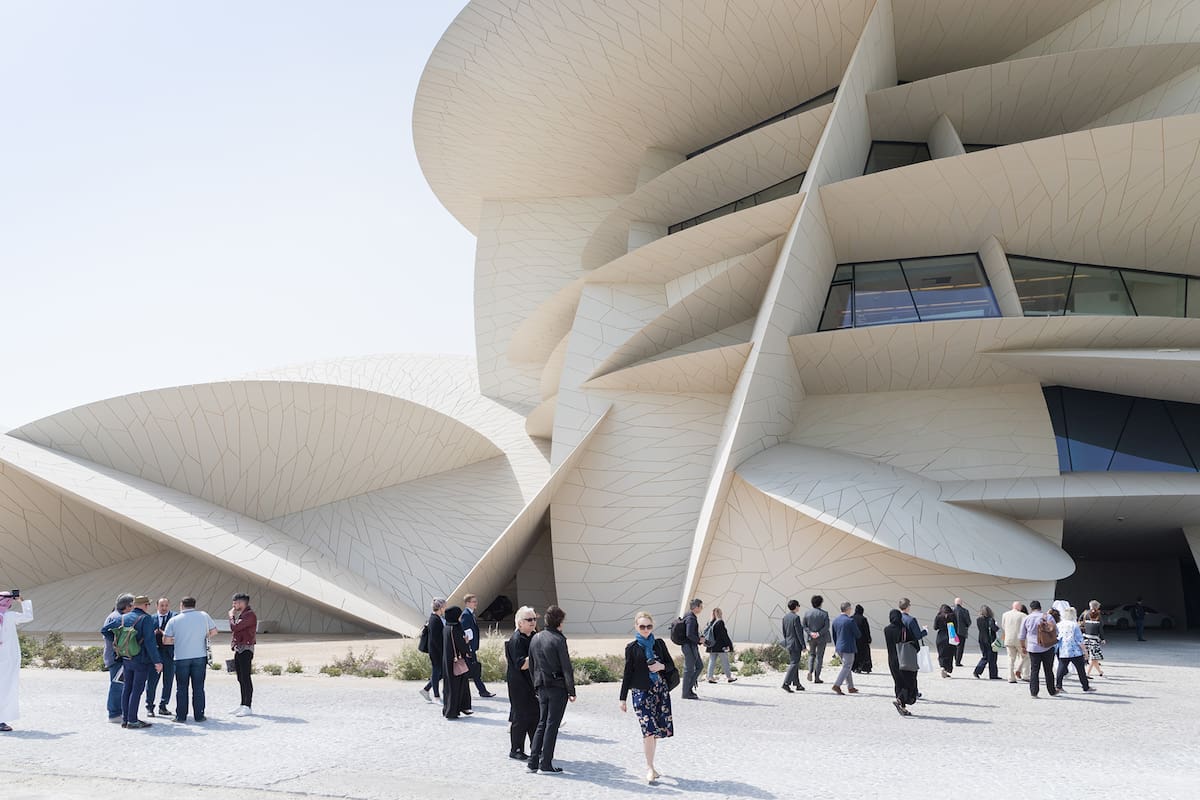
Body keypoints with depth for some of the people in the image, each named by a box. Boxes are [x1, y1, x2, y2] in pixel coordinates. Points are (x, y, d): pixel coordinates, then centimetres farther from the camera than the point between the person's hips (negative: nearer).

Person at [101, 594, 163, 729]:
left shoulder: (123, 618, 7)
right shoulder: (146, 618, -13)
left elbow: (104, 630, 10)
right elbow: (150, 642, -18)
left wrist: (117, 642, 16)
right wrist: (157, 661, -16)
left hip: (126, 659, 7)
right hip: (142, 660, -7)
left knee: (127, 688, 13)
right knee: (137, 689, -3)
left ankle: (124, 718, 18)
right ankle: (132, 720, -2)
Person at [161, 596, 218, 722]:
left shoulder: (174, 620, -3)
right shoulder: (204, 616, 0)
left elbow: (166, 641, -4)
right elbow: (214, 631, 7)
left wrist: (177, 641, 14)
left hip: (181, 657, -1)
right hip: (200, 656, 1)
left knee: (181, 688, 9)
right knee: (198, 688, 7)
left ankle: (181, 716, 11)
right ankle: (199, 716, 9)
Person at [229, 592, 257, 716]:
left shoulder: (250, 615, -15)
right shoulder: (241, 615, 18)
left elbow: (234, 627, -21)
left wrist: (231, 615, -5)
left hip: (246, 649, -10)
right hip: (238, 649, 10)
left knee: (246, 678, -10)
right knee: (241, 679, 13)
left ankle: (248, 707, -9)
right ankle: (243, 705, 19)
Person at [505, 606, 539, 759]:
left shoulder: (534, 636, 9)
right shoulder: (516, 640, -17)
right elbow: (522, 664, -24)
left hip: (534, 682, 8)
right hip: (519, 685, -8)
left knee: (536, 716, 11)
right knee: (520, 718, 0)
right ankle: (515, 750, 12)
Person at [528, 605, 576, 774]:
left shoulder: (535, 638, 8)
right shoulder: (558, 640, -13)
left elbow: (531, 665, 12)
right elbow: (566, 667, -13)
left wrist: (536, 686, 18)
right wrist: (571, 691, -8)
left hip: (542, 687, 6)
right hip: (558, 686, -6)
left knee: (542, 723, 13)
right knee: (552, 724, 1)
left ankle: (533, 761, 11)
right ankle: (546, 763, 3)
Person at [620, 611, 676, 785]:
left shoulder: (659, 644, 6)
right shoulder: (632, 648, 0)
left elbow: (671, 664, 13)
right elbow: (627, 673, 2)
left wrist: (661, 666, -10)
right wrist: (623, 699, 3)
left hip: (661, 690, 3)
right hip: (641, 692, -3)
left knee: (656, 730, 4)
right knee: (649, 730, -12)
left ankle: (650, 764, 23)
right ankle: (650, 768, -3)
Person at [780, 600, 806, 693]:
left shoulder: (785, 617, 7)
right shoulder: (796, 617, -17)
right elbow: (799, 633, -17)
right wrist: (803, 646, -13)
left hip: (788, 643, 8)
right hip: (796, 644, -8)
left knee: (793, 663, 15)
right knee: (794, 664, -5)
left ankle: (797, 684, 21)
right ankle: (786, 683, -13)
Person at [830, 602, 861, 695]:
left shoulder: (835, 620, 7)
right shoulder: (850, 620, -16)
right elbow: (858, 634, -10)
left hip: (839, 647, 7)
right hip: (848, 647, -7)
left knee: (847, 667, 17)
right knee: (846, 667, -2)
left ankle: (850, 687, 22)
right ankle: (837, 685, -11)